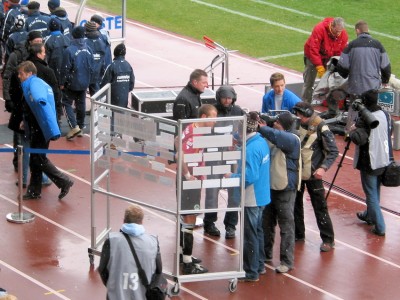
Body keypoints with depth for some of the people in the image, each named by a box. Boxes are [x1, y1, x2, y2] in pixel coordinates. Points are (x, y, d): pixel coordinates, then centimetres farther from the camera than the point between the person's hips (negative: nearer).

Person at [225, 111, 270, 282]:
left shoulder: (251, 149, -25)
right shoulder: (261, 142, 4)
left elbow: (250, 176, -28)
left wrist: (231, 177, -14)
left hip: (251, 199, -10)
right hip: (261, 196, 10)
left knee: (250, 236, 2)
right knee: (257, 232, 21)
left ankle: (251, 272, 11)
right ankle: (259, 266, 32)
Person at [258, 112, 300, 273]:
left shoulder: (292, 139, -15)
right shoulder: (273, 137, 8)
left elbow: (276, 136, -34)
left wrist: (260, 127, -32)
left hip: (285, 189, -7)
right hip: (269, 187, 8)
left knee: (286, 226, -1)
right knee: (266, 223, 18)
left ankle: (287, 261, 5)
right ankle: (266, 253, 34)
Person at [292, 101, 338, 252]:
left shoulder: (321, 128, -15)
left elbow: (333, 151, -13)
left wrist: (323, 168, -27)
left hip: (312, 174, -6)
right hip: (296, 172, 6)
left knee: (320, 207, -2)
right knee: (295, 204, 14)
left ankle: (328, 239, 6)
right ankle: (298, 234, 30)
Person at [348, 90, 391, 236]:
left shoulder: (364, 119, -21)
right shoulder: (385, 115, 3)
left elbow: (359, 139, -31)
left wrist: (352, 131, -12)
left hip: (369, 162, -7)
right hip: (384, 161, 7)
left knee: (371, 194, 0)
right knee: (375, 191, 23)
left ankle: (379, 226, -3)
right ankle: (369, 215, 42)